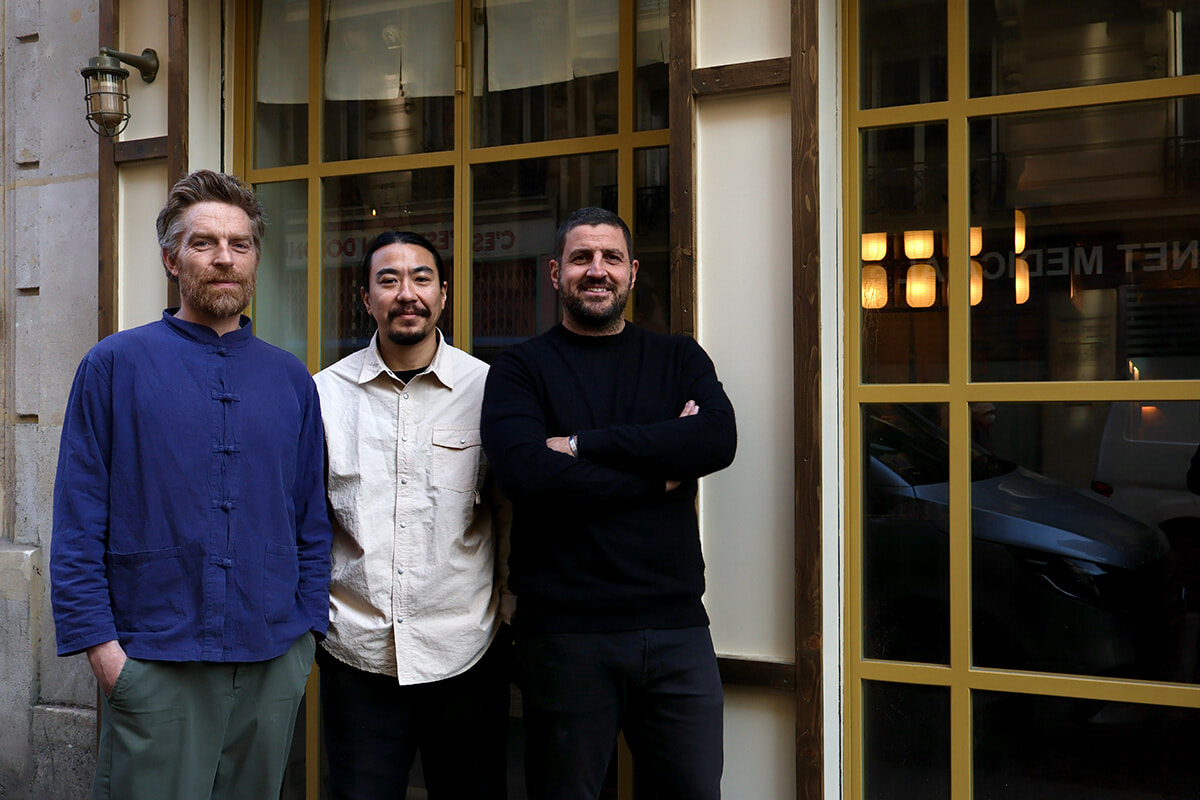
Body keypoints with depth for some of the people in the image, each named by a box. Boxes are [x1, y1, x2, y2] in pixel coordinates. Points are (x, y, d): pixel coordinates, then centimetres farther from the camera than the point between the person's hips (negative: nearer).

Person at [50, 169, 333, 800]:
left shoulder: (290, 379, 9)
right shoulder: (115, 365, -1)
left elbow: (313, 522, 11)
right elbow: (78, 523, -3)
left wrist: (307, 629, 3)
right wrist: (101, 645, -9)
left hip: (274, 665, 3)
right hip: (155, 666, -3)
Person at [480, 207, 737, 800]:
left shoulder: (679, 359, 12)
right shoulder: (520, 369, 3)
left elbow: (718, 440, -9)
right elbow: (526, 473, -16)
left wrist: (583, 445, -13)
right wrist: (661, 471, -9)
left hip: (675, 624, 3)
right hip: (565, 632, -2)